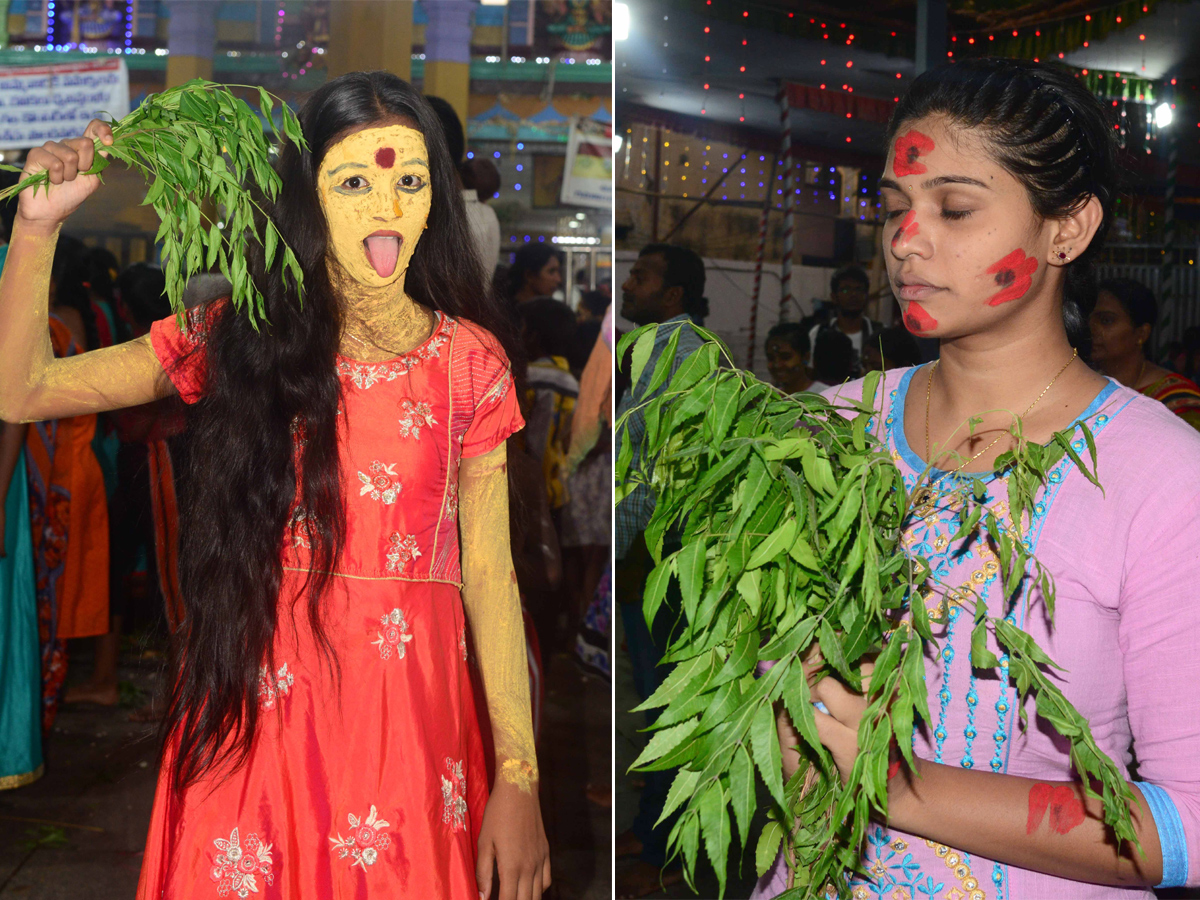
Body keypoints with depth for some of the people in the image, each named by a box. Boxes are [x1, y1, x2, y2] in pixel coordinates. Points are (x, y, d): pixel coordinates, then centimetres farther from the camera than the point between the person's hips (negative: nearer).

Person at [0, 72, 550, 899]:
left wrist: (518, 775, -6)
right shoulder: (237, 337, 1)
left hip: (407, 709, 0)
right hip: (254, 705, 1)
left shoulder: (468, 360, 0)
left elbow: (488, 573, -2)